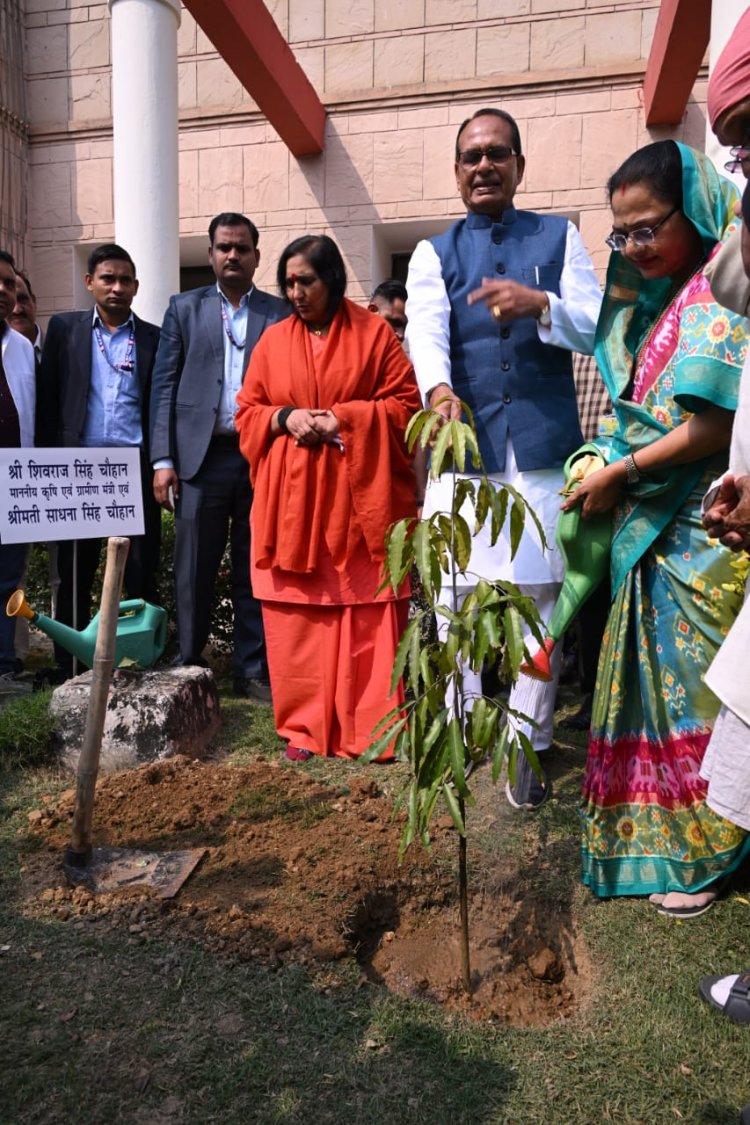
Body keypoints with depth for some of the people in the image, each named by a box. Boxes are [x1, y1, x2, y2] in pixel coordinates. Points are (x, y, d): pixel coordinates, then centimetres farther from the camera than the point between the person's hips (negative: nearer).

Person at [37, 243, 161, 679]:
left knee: (141, 574, 2)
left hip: (136, 469, -1)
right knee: (74, 575, 7)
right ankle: (70, 670, 16)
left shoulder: (154, 338, 9)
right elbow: (48, 401, 7)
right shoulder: (64, 328, 10)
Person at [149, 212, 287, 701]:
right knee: (194, 571, 3)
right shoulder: (185, 308, 11)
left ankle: (253, 671, 15)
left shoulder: (281, 313, 9)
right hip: (202, 455, 0)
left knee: (256, 571, 5)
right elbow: (165, 385, 6)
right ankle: (189, 668, 15)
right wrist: (164, 459, -3)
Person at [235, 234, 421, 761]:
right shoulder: (273, 340, 13)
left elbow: (405, 406, 1)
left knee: (367, 616, -1)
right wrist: (286, 417, -7)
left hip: (356, 497, -2)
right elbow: (248, 412, 13)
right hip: (290, 499, 3)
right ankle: (306, 727, 15)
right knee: (296, 616, 3)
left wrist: (343, 419, -11)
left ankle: (373, 730, 10)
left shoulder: (375, 333, 5)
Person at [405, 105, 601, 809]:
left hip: (543, 448, 0)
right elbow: (425, 331, -8)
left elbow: (595, 327, 1)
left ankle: (526, 745, 14)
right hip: (463, 447, 1)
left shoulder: (560, 238, 13)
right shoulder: (432, 255, 12)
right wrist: (439, 390, -30)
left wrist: (540, 304, -20)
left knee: (539, 598, 2)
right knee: (456, 597, 2)